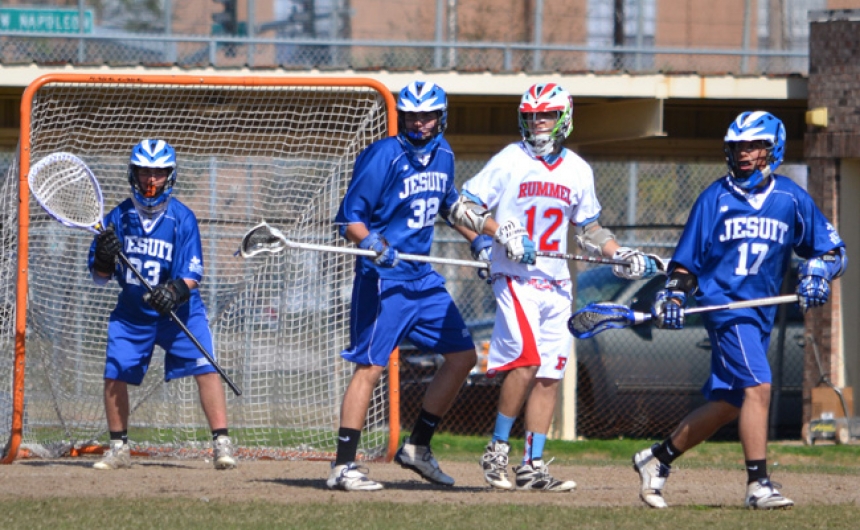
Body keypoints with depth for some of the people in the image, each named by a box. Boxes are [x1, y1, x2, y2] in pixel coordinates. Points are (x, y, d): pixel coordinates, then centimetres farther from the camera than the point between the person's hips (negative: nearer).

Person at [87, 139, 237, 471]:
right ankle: (118, 449, 14)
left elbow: (193, 272, -14)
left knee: (205, 367, -17)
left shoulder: (182, 218, -9)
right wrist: (104, 255, -22)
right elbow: (99, 276, 1)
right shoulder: (119, 217, -2)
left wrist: (176, 291, -35)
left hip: (179, 310, -3)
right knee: (114, 375, -3)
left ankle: (222, 443, -15)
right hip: (131, 312, 3)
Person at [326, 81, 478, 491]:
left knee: (463, 355, 8)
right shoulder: (384, 156, -13)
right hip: (384, 278, -8)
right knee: (370, 366, -12)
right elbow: (348, 218, -15)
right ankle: (343, 466, -11)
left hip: (425, 279, 8)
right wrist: (372, 244, -32)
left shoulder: (442, 155, 10)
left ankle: (418, 446, 19)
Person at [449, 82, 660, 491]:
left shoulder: (578, 171, 10)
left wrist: (621, 255, 7)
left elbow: (588, 229, 22)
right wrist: (501, 232, -22)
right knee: (527, 359, -22)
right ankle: (497, 449, -8)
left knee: (550, 374, 2)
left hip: (556, 284, 5)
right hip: (515, 278, -5)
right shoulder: (508, 162, -5)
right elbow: (462, 209, -8)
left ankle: (533, 466, 8)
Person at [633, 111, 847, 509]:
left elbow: (831, 250, 8)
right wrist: (673, 298, -6)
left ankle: (657, 459, 26)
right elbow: (686, 258, 6)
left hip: (761, 312, 4)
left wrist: (816, 273, -11)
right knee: (757, 386, -21)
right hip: (724, 304, -4)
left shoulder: (791, 199, 5)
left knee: (727, 404, 9)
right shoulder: (715, 198, 1)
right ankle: (758, 485, -21)